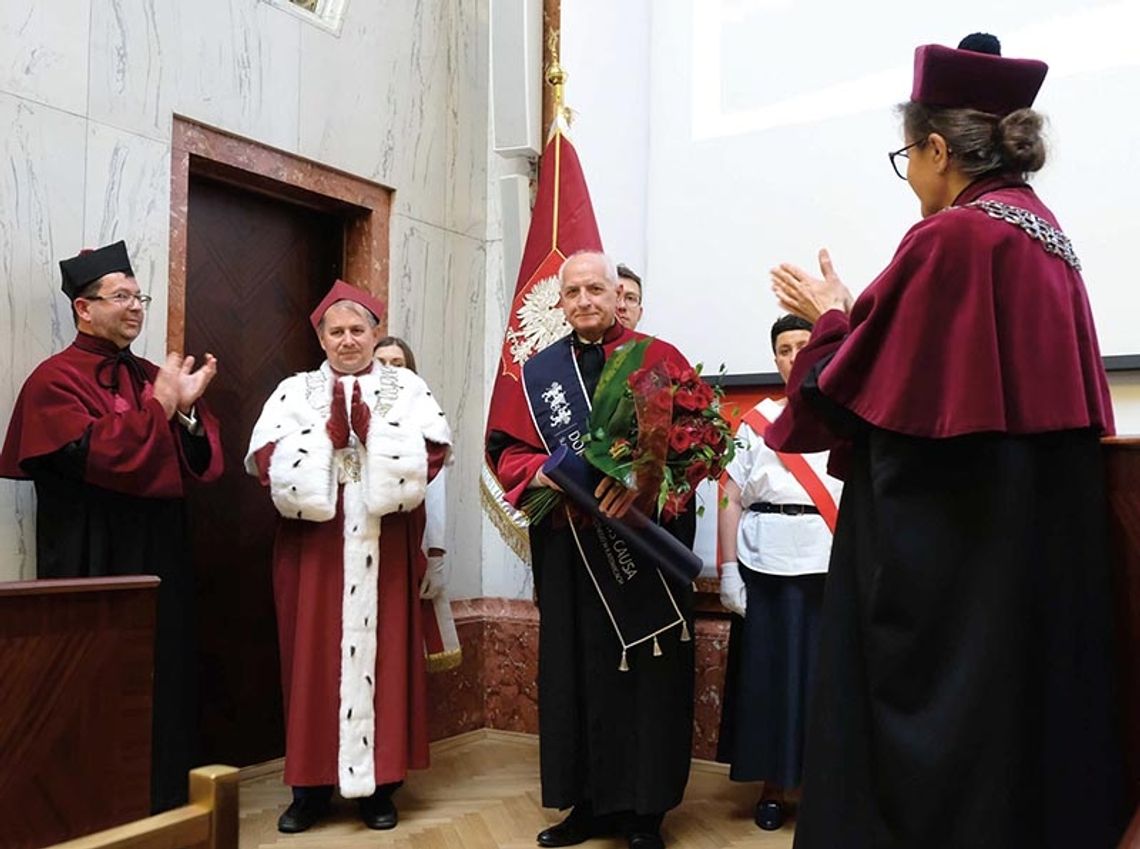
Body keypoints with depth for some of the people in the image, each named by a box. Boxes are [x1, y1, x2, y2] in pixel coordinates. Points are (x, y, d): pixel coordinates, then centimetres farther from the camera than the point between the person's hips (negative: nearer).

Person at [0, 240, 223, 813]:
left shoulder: (151, 377, 13)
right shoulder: (55, 380, -6)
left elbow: (200, 465, 8)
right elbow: (97, 457, -21)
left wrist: (187, 410, -10)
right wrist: (160, 405, -15)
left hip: (159, 556, 6)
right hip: (96, 562, -6)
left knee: (164, 679, 11)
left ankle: (164, 801, 23)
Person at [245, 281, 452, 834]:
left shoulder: (407, 389, 9)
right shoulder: (295, 391, 10)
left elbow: (429, 455, -4)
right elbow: (267, 461, -3)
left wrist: (370, 428, -12)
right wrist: (329, 431, -11)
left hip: (383, 548, 0)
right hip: (314, 546, 1)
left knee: (383, 652, 2)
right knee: (314, 656, 2)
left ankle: (378, 782, 12)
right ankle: (313, 784, 13)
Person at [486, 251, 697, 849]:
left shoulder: (658, 359, 2)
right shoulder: (537, 373, 11)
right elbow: (505, 450, 8)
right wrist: (547, 473, -13)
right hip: (568, 548, 3)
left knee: (648, 673, 2)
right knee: (576, 673, 7)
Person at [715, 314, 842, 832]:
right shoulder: (757, 420, 9)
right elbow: (731, 499, 5)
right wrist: (728, 570, -2)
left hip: (834, 566, -1)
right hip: (766, 565, 1)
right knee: (768, 675, 5)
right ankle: (772, 787, 19)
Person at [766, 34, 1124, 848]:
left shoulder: (952, 236, -16)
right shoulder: (1046, 234, 12)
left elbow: (864, 386, -14)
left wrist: (832, 314, 5)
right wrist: (857, 312, 22)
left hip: (950, 538, -9)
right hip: (1039, 525, 9)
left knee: (935, 732, 1)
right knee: (1025, 706, 17)